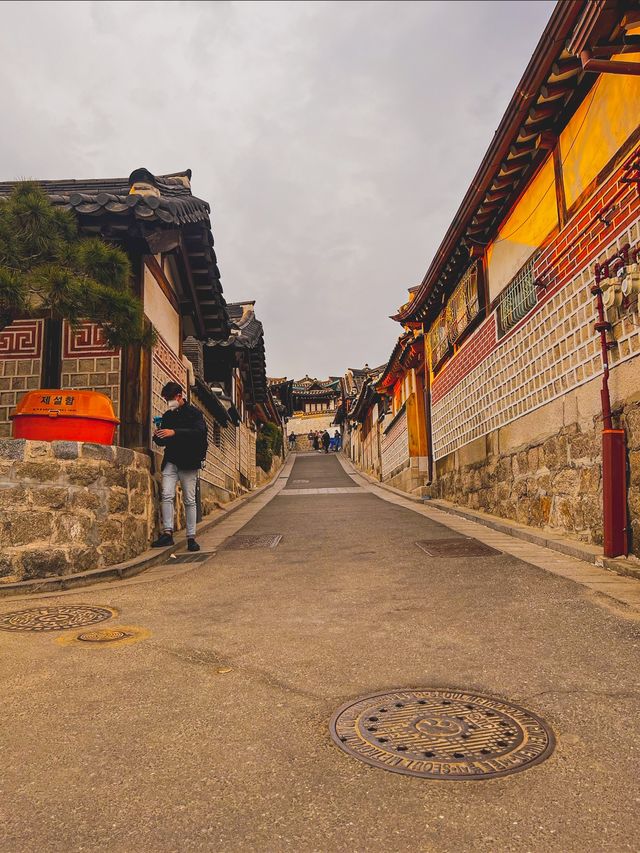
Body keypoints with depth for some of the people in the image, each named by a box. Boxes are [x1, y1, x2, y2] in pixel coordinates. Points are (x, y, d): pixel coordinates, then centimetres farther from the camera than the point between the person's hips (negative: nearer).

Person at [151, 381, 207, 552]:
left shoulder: (194, 413, -1)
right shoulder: (167, 416, 16)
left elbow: (200, 431, -19)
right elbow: (163, 442, 20)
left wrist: (174, 432, -26)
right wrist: (158, 437, -5)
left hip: (188, 462, -4)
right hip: (171, 461, 4)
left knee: (189, 500, 0)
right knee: (167, 495, -11)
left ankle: (191, 537, 5)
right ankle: (168, 533, -10)